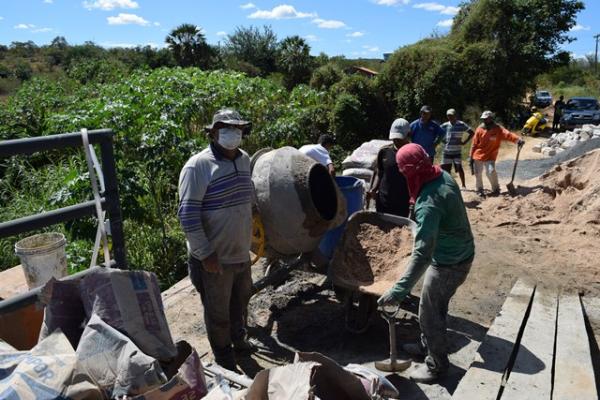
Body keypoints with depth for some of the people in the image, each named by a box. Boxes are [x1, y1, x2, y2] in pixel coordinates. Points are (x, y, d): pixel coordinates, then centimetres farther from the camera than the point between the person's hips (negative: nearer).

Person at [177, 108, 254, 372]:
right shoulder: (198, 166, -20)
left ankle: (238, 338, 51)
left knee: (241, 300, 26)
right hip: (215, 258, -7)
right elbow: (187, 214, -21)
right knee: (218, 311, 13)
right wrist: (205, 253, -21)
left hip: (242, 252, 7)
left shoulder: (244, 160, 4)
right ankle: (223, 355, 37)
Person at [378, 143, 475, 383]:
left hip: (448, 264, -9)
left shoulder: (428, 204, -35)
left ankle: (437, 365, 29)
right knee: (436, 306, 25)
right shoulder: (443, 176, -7)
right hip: (461, 254, 9)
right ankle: (427, 346, 45)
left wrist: (399, 290, -43)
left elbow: (422, 253, -41)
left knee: (429, 314, 9)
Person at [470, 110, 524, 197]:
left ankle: (496, 189, 4)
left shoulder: (498, 129, -9)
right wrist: (471, 157, 1)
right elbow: (474, 144, 0)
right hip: (477, 156, 2)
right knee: (478, 174, 7)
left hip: (490, 157, -2)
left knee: (491, 171, -17)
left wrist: (518, 139, -45)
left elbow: (508, 134, -26)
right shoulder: (480, 129, -5)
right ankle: (479, 190, 27)